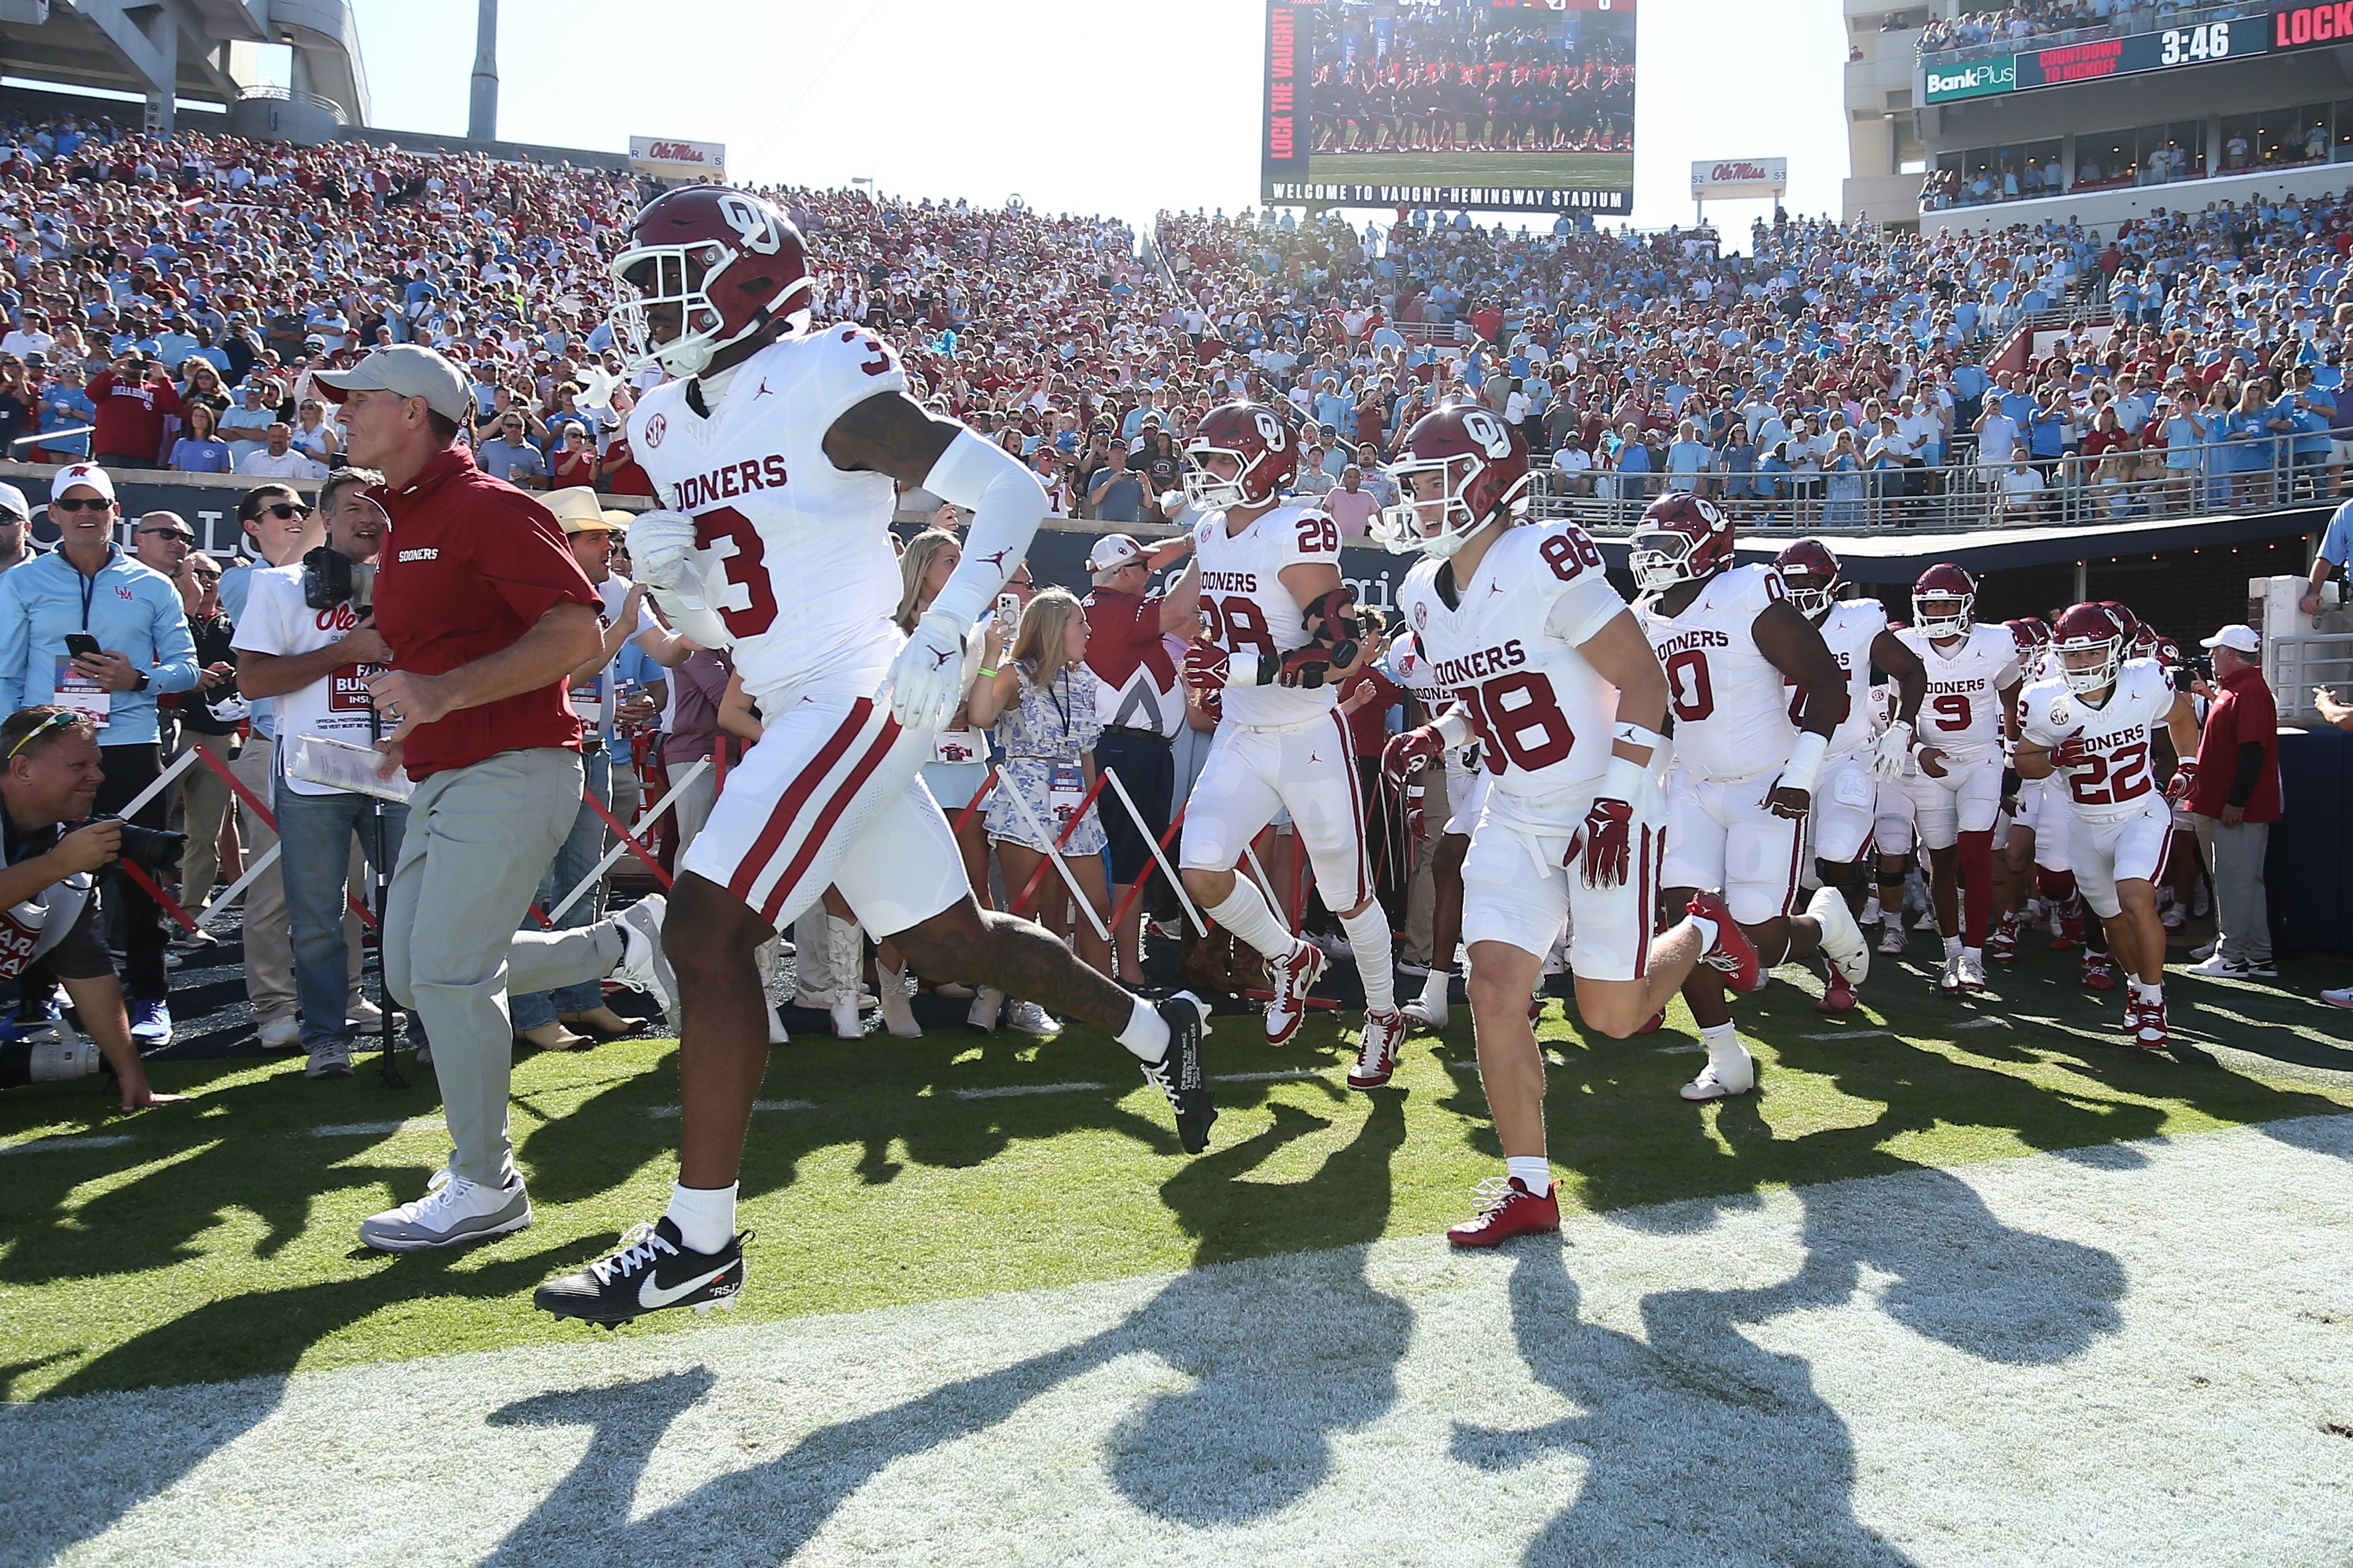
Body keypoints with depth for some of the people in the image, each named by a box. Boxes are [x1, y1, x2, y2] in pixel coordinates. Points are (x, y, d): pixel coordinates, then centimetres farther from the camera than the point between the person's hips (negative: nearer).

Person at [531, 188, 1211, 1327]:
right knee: (948, 943, 16)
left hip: (856, 698, -9)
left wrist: (945, 632, -24)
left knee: (705, 930, -15)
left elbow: (1013, 490, -14)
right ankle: (1159, 1033, 36)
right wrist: (661, 565, -2)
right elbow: (710, 622, 20)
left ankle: (699, 1239, -5)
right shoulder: (668, 424, 13)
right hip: (792, 712, 9)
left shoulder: (823, 387, -12)